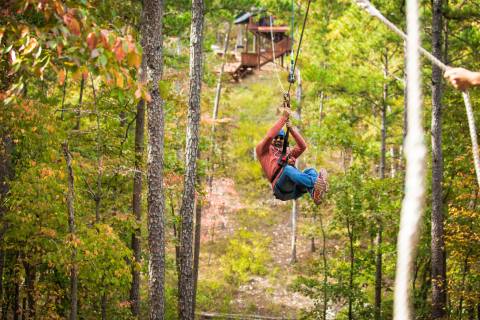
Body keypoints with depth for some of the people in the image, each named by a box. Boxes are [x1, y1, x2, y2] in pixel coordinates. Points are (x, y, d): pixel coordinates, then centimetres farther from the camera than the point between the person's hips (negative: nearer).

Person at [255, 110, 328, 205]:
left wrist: (291, 129, 9)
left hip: (294, 191, 5)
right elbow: (269, 136, 2)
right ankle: (315, 183, -62)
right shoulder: (262, 150, 23)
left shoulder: (288, 151, 38)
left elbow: (302, 146, 19)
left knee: (311, 171, -23)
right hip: (281, 189, -5)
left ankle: (315, 194, -58)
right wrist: (283, 118, 3)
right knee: (287, 169, -36)